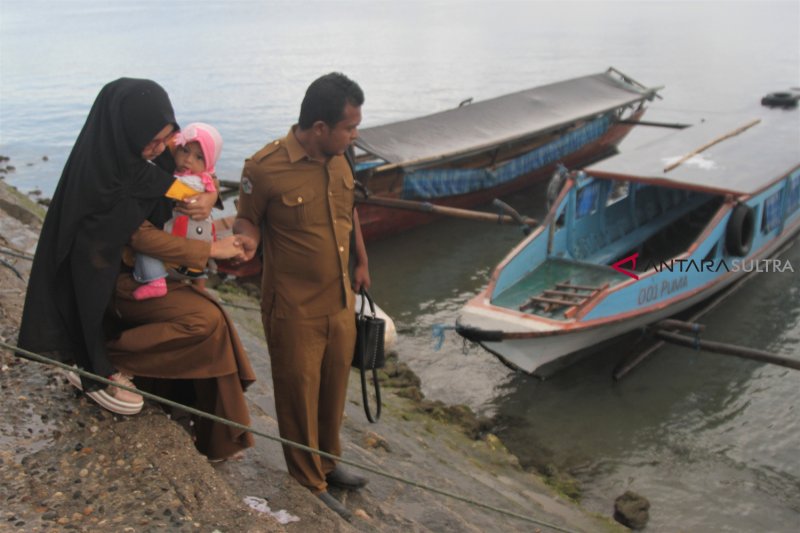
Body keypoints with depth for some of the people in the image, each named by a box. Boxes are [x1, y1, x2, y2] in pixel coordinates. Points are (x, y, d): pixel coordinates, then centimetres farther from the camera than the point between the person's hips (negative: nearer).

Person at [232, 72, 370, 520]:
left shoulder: (339, 158, 0)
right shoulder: (265, 167, -20)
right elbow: (247, 219, -6)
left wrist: (362, 262, 19)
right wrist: (247, 239, -28)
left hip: (341, 300, 6)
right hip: (295, 308, -6)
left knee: (335, 386, 21)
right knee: (300, 395, 10)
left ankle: (330, 463, 45)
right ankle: (310, 485, 30)